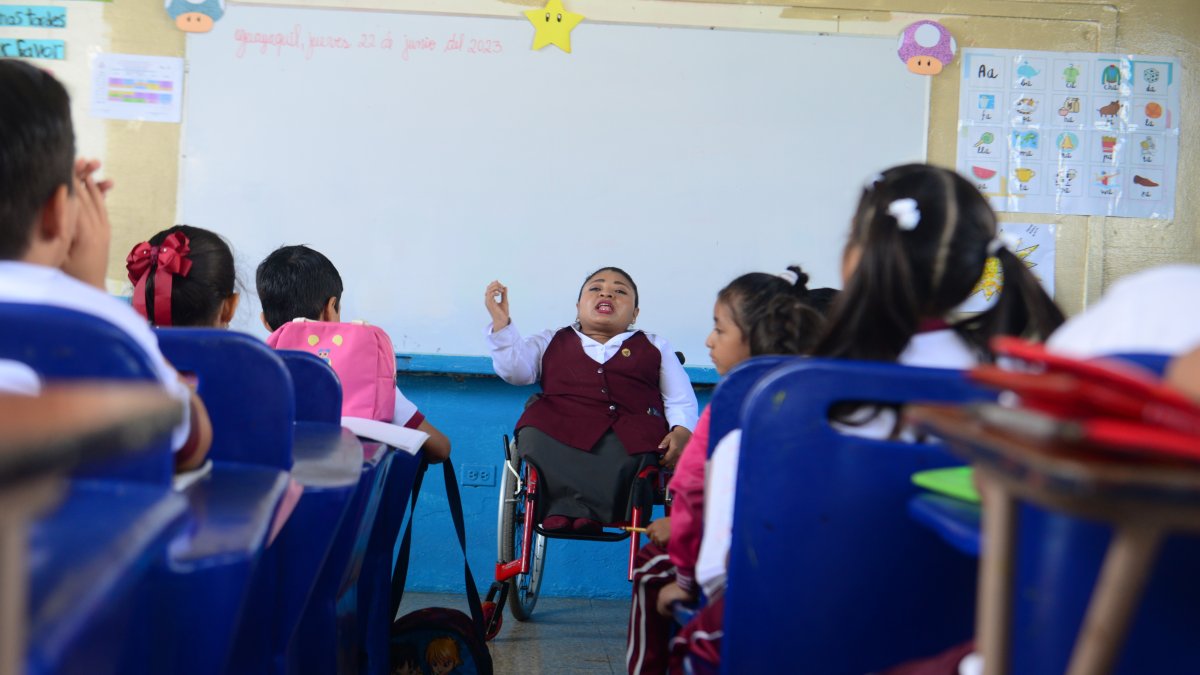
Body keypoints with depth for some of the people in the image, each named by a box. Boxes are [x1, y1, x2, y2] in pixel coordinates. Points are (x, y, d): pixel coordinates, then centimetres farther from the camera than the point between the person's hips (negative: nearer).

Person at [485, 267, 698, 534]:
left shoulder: (655, 347, 27)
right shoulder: (551, 341, 28)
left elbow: (681, 400, 19)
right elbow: (515, 370, 11)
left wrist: (682, 431, -3)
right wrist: (501, 321, -2)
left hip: (629, 434, 0)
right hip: (561, 429, 1)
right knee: (533, 436, -35)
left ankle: (568, 507, -38)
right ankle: (588, 506, -36)